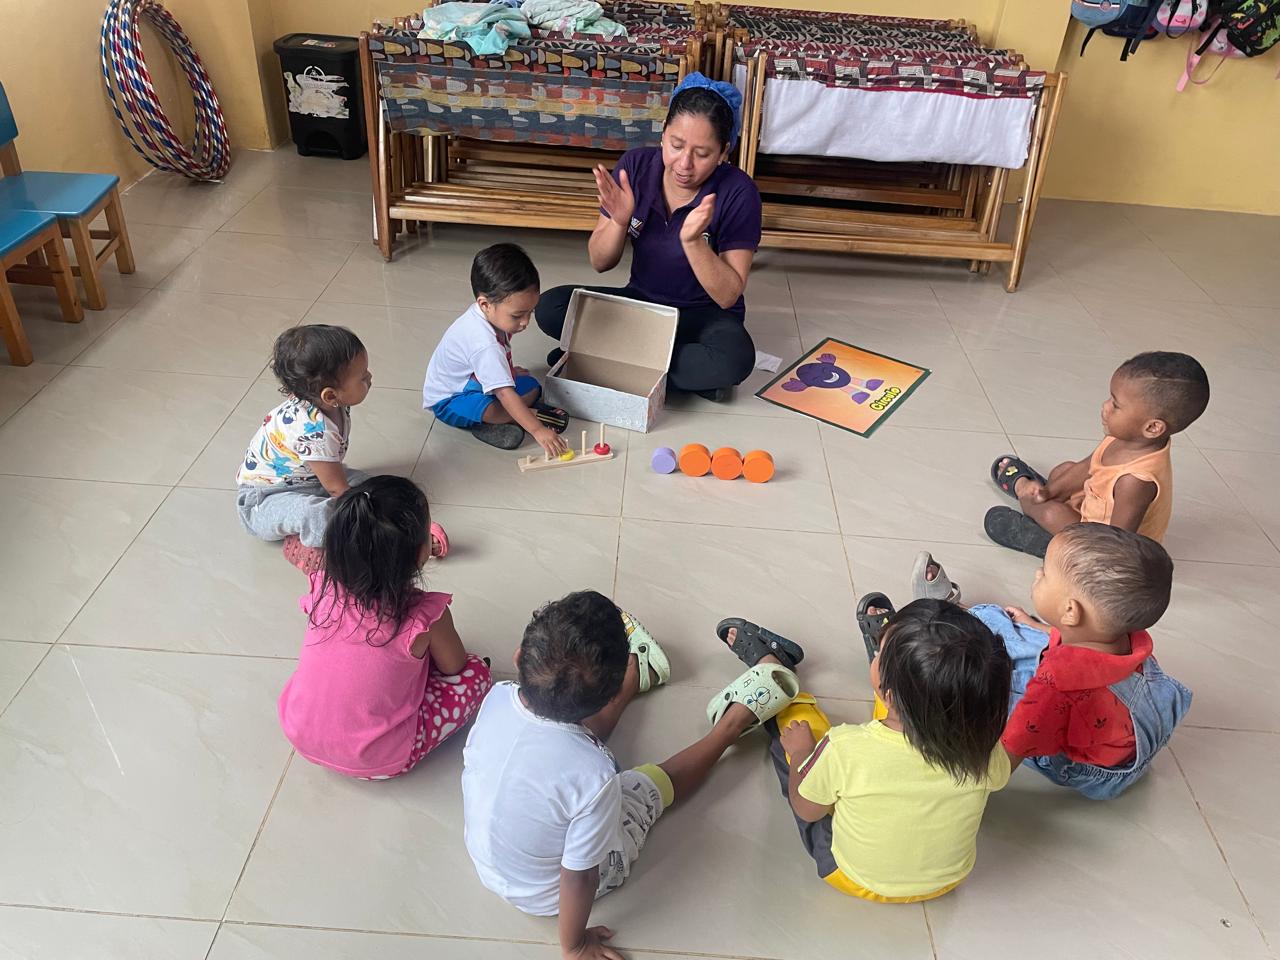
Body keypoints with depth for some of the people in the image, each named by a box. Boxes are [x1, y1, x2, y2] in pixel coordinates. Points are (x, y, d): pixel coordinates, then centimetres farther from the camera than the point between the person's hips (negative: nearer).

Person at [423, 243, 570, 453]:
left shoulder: (491, 315, -9)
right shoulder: (484, 344, -37)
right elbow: (505, 394, -39)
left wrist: (508, 370, 14)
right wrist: (537, 430, -40)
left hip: (472, 381, 10)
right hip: (448, 401, -10)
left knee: (532, 387, 1)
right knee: (489, 405, -39)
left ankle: (486, 425, -15)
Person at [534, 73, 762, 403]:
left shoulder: (738, 193, -20)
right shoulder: (636, 165, -12)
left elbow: (727, 296, -20)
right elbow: (600, 263, -6)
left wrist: (693, 240, -36)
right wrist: (619, 221, -28)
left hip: (704, 314, -3)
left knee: (736, 358, -36)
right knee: (550, 308, -17)